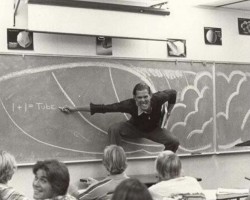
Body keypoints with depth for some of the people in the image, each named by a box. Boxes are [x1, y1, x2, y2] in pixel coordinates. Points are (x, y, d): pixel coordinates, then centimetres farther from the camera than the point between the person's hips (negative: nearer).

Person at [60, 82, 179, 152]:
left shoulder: (157, 99, -34)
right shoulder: (130, 105, -35)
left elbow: (172, 93, -11)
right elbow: (104, 108, -32)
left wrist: (169, 112, -6)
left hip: (154, 129, 1)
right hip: (135, 128, -1)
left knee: (174, 142, -20)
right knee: (114, 129, -29)